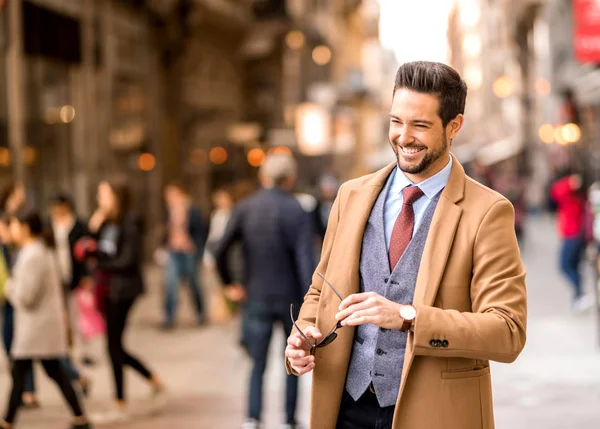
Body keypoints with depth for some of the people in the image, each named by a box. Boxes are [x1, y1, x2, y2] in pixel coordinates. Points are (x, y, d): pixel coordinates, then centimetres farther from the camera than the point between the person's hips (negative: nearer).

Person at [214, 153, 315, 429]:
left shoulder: (245, 209, -3)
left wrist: (229, 284, 8)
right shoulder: (298, 213, -10)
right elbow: (305, 261, -17)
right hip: (291, 298, -1)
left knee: (258, 365, 8)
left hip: (257, 298, 1)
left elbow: (220, 251, -8)